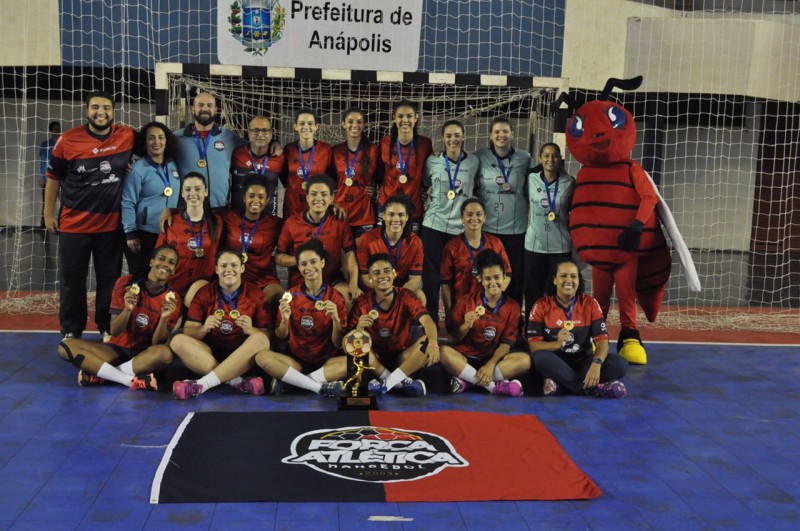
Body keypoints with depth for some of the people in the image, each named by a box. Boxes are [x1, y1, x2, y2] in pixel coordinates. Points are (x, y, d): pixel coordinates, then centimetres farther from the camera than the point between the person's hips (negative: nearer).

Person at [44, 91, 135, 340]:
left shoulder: (128, 136, -5)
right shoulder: (68, 140, -7)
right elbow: (53, 178, 3)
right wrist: (48, 214, 5)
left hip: (111, 224, 1)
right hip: (73, 223, -1)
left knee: (109, 278, 9)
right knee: (72, 278, 7)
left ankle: (108, 327, 22)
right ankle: (71, 330, 19)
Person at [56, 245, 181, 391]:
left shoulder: (172, 299, -6)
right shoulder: (126, 283, -5)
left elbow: (157, 343, -11)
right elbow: (114, 332, -7)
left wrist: (164, 318, -28)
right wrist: (128, 309, -25)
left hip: (145, 355, -2)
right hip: (118, 349, 2)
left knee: (165, 353, -37)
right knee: (65, 347, -20)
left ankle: (99, 374, -24)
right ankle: (132, 380, -31)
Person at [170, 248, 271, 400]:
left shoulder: (255, 294, 2)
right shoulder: (204, 293, 5)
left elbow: (267, 334, -2)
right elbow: (188, 332, -1)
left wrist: (250, 330, -24)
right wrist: (203, 329, -23)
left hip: (242, 356, -1)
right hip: (210, 354, 1)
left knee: (260, 340, -31)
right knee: (178, 341, -23)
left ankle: (201, 384, -37)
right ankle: (238, 381, -32)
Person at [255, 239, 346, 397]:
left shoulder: (335, 297, -2)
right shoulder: (291, 295, 0)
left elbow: (338, 344, -3)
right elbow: (281, 338, 4)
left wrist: (336, 320, -20)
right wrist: (285, 319, -16)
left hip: (325, 361, 0)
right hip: (295, 359, 1)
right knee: (262, 357, -27)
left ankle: (287, 381, -27)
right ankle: (320, 387, -28)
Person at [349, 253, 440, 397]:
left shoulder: (406, 296, -9)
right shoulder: (362, 303, -8)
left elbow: (426, 320, -27)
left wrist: (433, 343, -48)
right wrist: (359, 328, -33)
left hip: (403, 357, 0)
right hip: (377, 359, 0)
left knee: (426, 342, -27)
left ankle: (388, 382, -25)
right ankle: (402, 383, -25)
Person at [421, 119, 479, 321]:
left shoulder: (474, 162, 2)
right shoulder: (432, 161, 3)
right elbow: (423, 186, 17)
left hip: (461, 227, 0)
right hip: (434, 225, 0)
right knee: (431, 275, 1)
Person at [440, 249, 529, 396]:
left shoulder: (512, 307, 3)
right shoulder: (465, 302, 1)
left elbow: (507, 343, -4)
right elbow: (452, 339, 0)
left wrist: (490, 365, -21)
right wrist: (466, 325, -20)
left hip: (494, 360, 1)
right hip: (465, 358, -1)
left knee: (525, 360, -26)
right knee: (444, 352, -32)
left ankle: (468, 380, -28)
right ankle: (494, 385, -29)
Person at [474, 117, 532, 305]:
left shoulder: (525, 158, 4)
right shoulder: (479, 158, 2)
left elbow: (531, 191, 14)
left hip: (516, 229, 1)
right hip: (487, 228, 0)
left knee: (515, 279, 5)